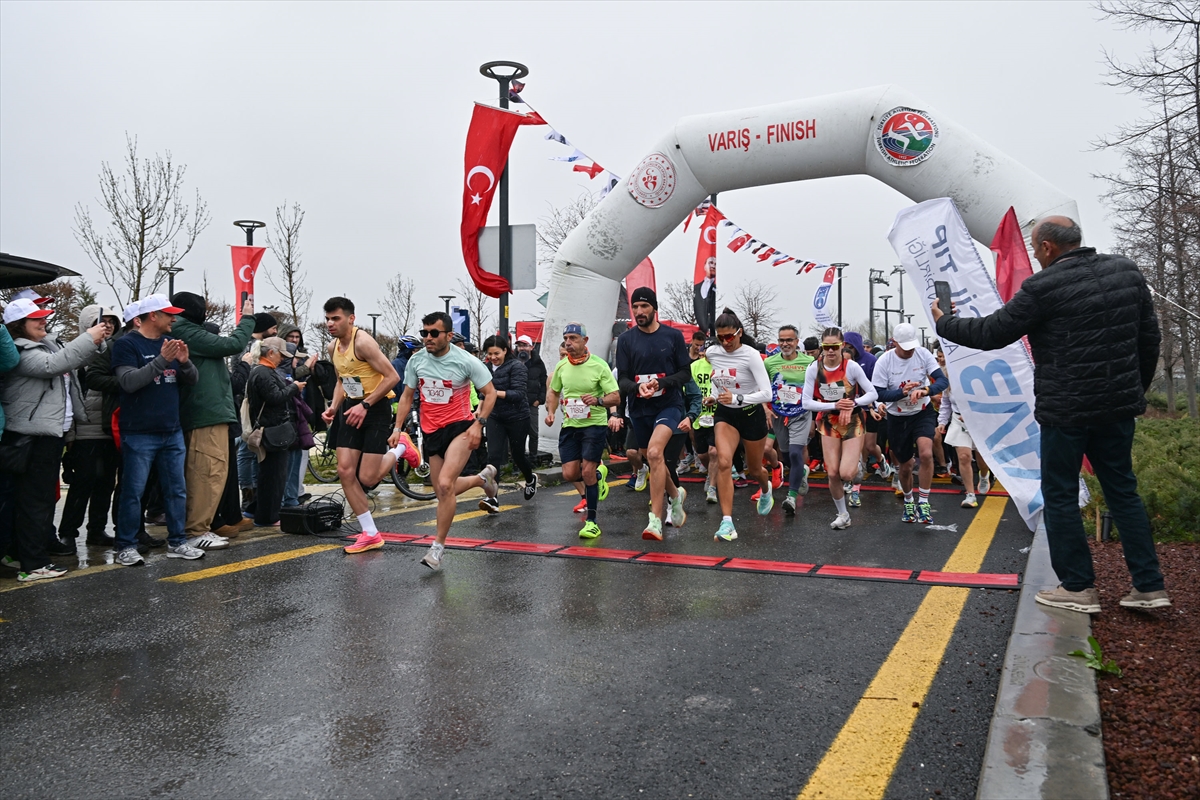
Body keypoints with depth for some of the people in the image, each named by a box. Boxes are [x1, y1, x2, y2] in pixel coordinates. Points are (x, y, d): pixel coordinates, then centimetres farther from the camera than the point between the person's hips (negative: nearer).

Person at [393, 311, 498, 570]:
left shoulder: (466, 361, -12)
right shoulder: (416, 361, 0)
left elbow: (490, 393, -4)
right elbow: (407, 395, 12)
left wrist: (479, 424, -15)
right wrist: (398, 428, 4)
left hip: (460, 427, -5)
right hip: (431, 432, 6)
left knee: (445, 485, -22)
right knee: (443, 491, 11)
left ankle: (438, 546, -7)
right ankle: (483, 478, 41)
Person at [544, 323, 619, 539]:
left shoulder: (599, 365, -10)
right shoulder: (561, 366, 3)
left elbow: (615, 397, -11)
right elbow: (553, 392, 19)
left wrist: (597, 400, -29)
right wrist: (550, 412, 2)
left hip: (594, 424, -4)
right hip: (569, 425, 5)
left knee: (587, 472, -11)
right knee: (569, 474, -2)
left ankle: (592, 522, 4)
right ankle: (597, 477, 33)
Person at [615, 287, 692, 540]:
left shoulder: (673, 336, -2)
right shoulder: (626, 340, 2)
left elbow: (686, 373, -1)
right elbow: (622, 379, 0)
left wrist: (661, 383, -18)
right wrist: (637, 387, -23)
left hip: (669, 405, -4)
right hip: (639, 409, 4)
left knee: (654, 452, -26)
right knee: (652, 459, 16)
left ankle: (656, 520, -22)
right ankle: (676, 494, 47)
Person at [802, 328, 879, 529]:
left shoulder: (851, 366, -16)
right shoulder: (814, 368, -10)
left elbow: (873, 394, -10)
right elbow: (807, 402, -10)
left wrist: (853, 403, -26)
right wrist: (834, 405, -21)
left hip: (853, 421, -2)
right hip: (829, 422, 2)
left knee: (846, 474, -14)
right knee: (832, 473, -1)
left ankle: (856, 464, 25)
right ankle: (843, 514, 21)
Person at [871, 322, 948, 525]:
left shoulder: (923, 354, -12)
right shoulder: (884, 361, -16)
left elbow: (943, 380, -18)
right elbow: (878, 394, -15)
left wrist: (925, 390, -37)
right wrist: (902, 392, -30)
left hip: (923, 412, 0)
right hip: (897, 418, 0)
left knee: (926, 454, -24)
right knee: (905, 466, 11)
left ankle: (923, 503, -9)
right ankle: (908, 502, 39)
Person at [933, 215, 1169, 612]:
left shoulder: (1043, 286, -15)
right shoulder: (1127, 271, 5)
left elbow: (991, 333, -9)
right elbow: (1149, 337, 11)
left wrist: (943, 322, 6)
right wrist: (1137, 387, 22)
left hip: (1065, 409, -6)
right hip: (1118, 403, 6)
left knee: (1060, 496, 7)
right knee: (1123, 490, 16)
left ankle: (1078, 587, 13)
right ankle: (1149, 585, 18)